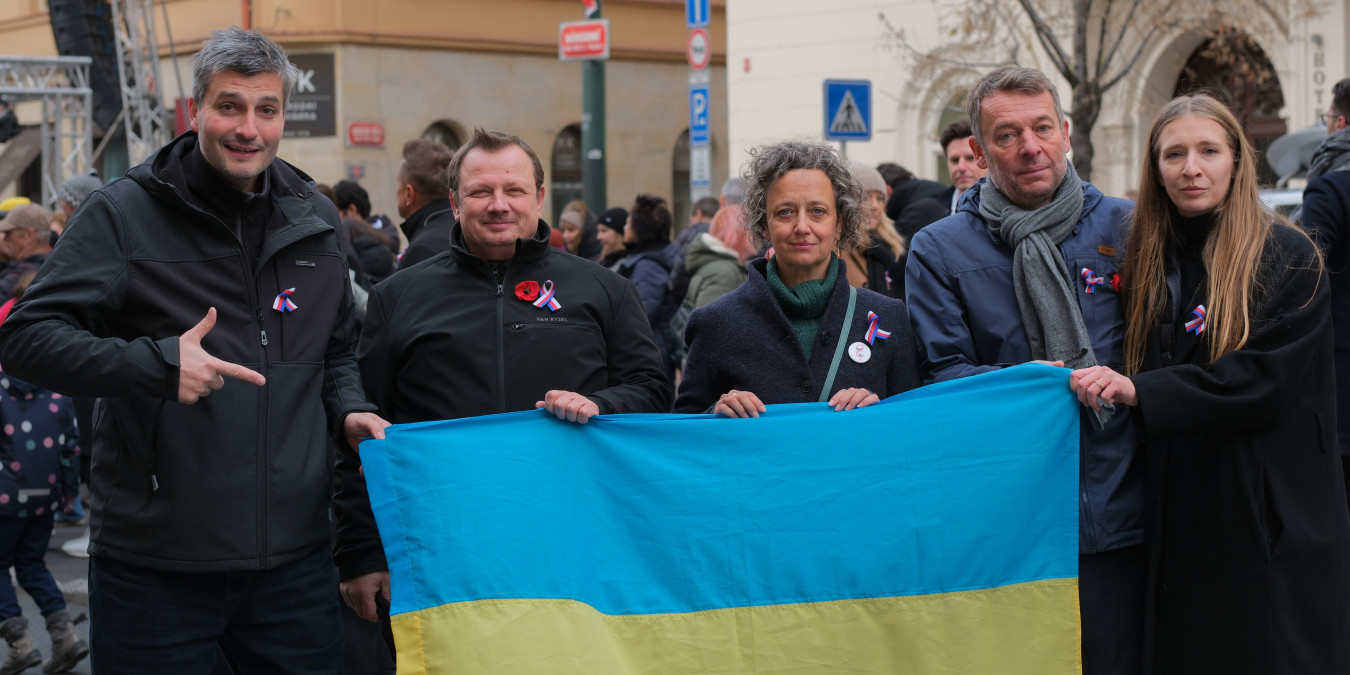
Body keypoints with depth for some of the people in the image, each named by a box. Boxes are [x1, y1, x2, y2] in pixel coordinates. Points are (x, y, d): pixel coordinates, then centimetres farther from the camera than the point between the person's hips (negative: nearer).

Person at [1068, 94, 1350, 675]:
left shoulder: (1286, 257, -7)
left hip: (1269, 513, -5)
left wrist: (1139, 391, -23)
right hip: (1178, 514, 5)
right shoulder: (1148, 261, 10)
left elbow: (1266, 378, -17)